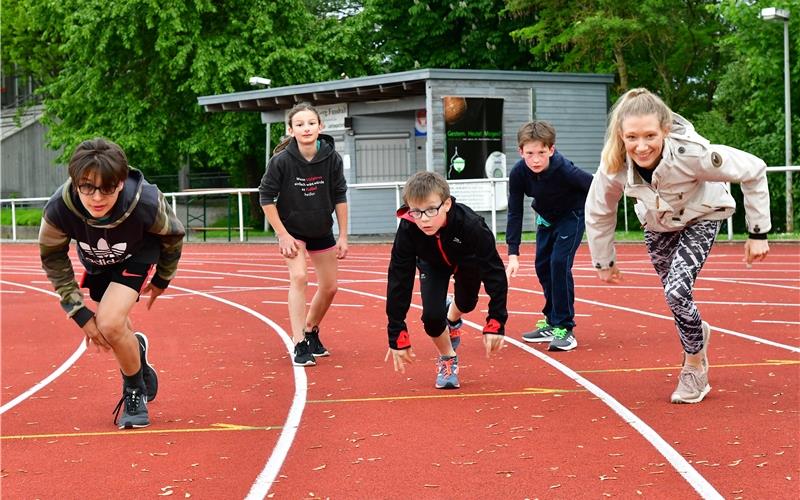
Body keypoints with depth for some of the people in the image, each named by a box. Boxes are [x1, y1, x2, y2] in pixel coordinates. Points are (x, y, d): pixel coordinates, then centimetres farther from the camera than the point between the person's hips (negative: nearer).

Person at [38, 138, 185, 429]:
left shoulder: (146, 204, -38)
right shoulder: (58, 209, -36)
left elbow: (173, 236, -13)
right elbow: (53, 259, -14)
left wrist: (163, 279, 3)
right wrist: (80, 313, -16)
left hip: (138, 255, -3)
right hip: (96, 263, 3)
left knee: (109, 325, -23)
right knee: (108, 329, 20)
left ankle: (135, 393, 2)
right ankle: (136, 348, 56)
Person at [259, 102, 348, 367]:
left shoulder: (332, 158, -17)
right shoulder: (281, 161, -24)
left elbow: (340, 196, -6)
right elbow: (266, 197, -14)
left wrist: (343, 236, -5)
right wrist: (282, 235, -15)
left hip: (322, 231, 4)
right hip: (292, 230, -4)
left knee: (329, 287, 10)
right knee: (299, 277, -22)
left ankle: (311, 331, 36)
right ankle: (299, 345, -18)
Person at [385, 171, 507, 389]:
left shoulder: (470, 225, -43)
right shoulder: (407, 229, -38)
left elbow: (495, 274, -34)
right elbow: (398, 281, -30)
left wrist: (496, 323, -37)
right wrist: (397, 336, -29)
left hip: (467, 262, 0)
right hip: (433, 263, 0)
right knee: (432, 316, -17)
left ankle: (452, 318, 37)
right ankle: (447, 358, 12)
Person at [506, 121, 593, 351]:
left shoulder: (564, 170, -36)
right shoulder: (518, 174, -24)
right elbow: (514, 213, -18)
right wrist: (513, 254, -22)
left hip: (572, 215, -5)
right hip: (547, 217, 5)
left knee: (559, 262, -18)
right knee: (542, 265, 8)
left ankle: (565, 329, -12)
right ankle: (552, 322, 26)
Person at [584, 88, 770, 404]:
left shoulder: (691, 153, -42)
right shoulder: (614, 165, -32)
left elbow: (754, 171, -27)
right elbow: (598, 212, -10)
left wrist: (758, 232, -22)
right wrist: (604, 262, 1)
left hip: (702, 217, -4)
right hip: (658, 223, 4)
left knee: (677, 292, -20)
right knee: (674, 296, 14)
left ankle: (695, 369, 5)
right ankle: (697, 333, 50)